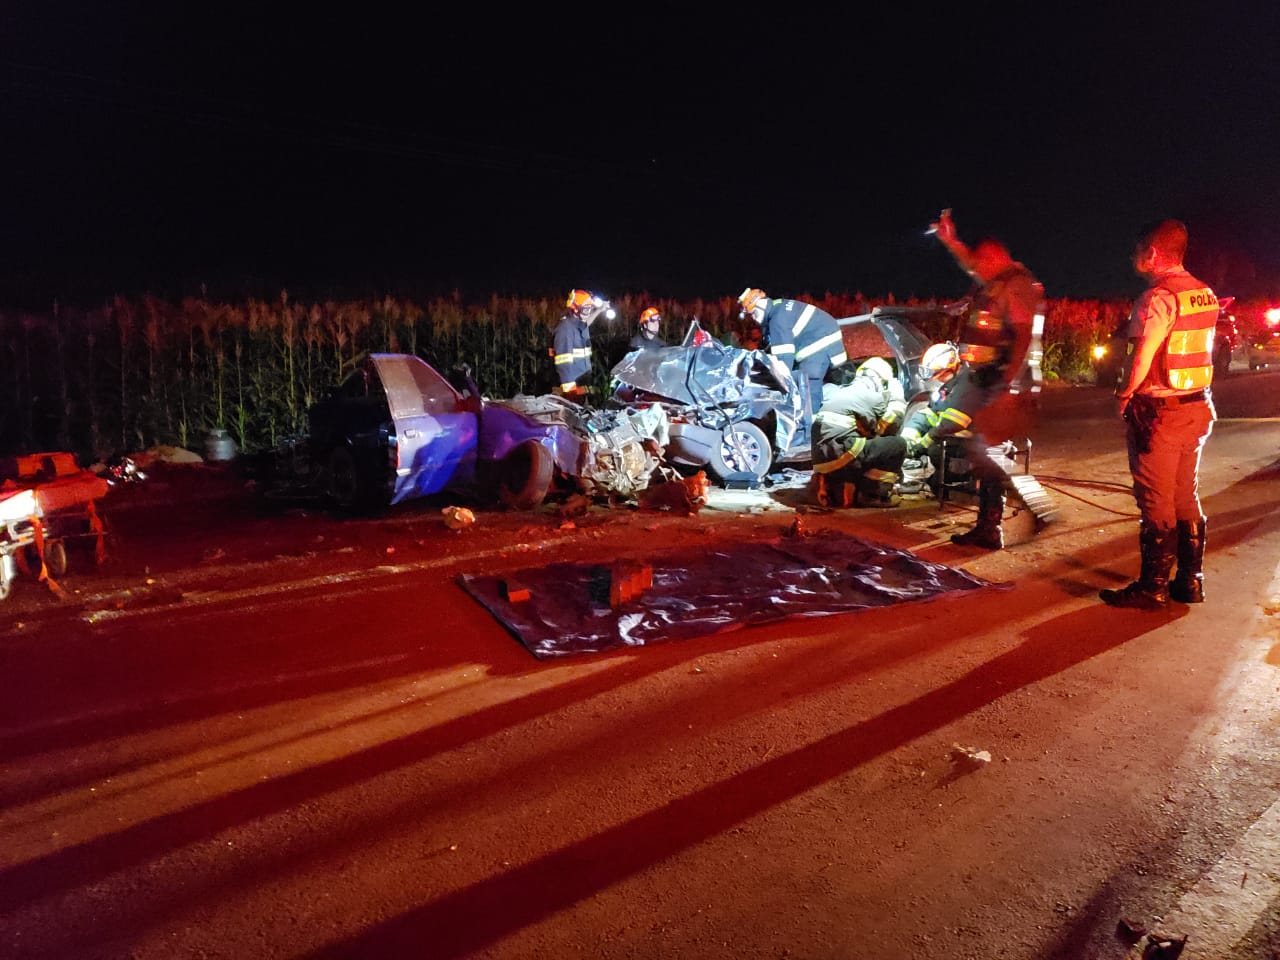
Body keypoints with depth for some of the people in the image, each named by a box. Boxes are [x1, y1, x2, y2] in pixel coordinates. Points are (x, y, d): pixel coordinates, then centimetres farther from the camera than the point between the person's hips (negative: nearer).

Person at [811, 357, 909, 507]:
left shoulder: (834, 391, 19)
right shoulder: (875, 397, 2)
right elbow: (890, 429, 12)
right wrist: (897, 396, 21)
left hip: (820, 460, 8)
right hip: (840, 457, -7)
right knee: (898, 444, 1)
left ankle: (830, 485, 13)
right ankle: (873, 494, -1)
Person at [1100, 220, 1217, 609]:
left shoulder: (1157, 298, -17)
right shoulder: (1205, 295, 9)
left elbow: (1140, 359, -22)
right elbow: (1204, 350, 16)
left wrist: (1124, 394, -8)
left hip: (1158, 412, -8)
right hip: (1197, 407, 8)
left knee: (1156, 502, -1)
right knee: (1186, 496, 15)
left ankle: (1152, 588, 7)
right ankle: (1190, 581, 23)